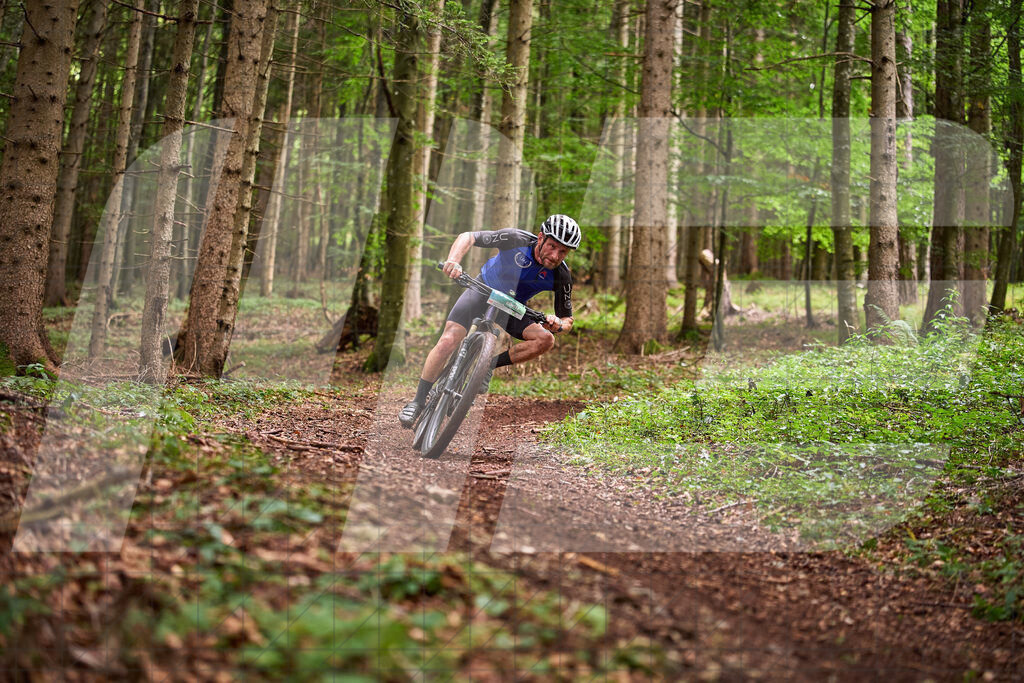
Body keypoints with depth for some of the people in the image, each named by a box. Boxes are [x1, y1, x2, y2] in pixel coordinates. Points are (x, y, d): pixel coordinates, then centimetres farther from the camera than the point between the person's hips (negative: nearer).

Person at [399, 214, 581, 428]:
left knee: (545, 340, -24)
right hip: (484, 290, -2)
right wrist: (453, 261, -41)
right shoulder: (517, 240, -28)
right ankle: (417, 402, -6)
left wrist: (558, 325, -36)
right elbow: (468, 237, -21)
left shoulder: (561, 276, -22)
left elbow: (567, 319, -11)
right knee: (448, 341, -20)